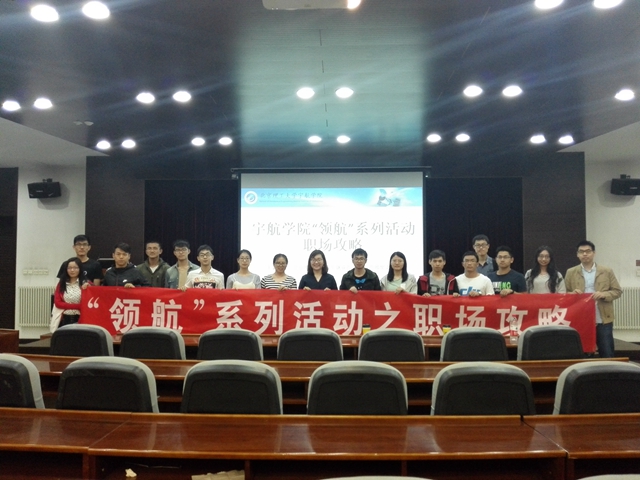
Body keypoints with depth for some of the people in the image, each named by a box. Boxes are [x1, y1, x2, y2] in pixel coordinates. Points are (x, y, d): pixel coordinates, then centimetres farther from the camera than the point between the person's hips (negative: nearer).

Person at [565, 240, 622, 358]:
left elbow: (617, 291, 5)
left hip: (603, 320, 0)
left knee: (607, 355, 5)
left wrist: (603, 294, -13)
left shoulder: (607, 271, 5)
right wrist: (572, 294, -14)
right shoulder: (571, 273, 6)